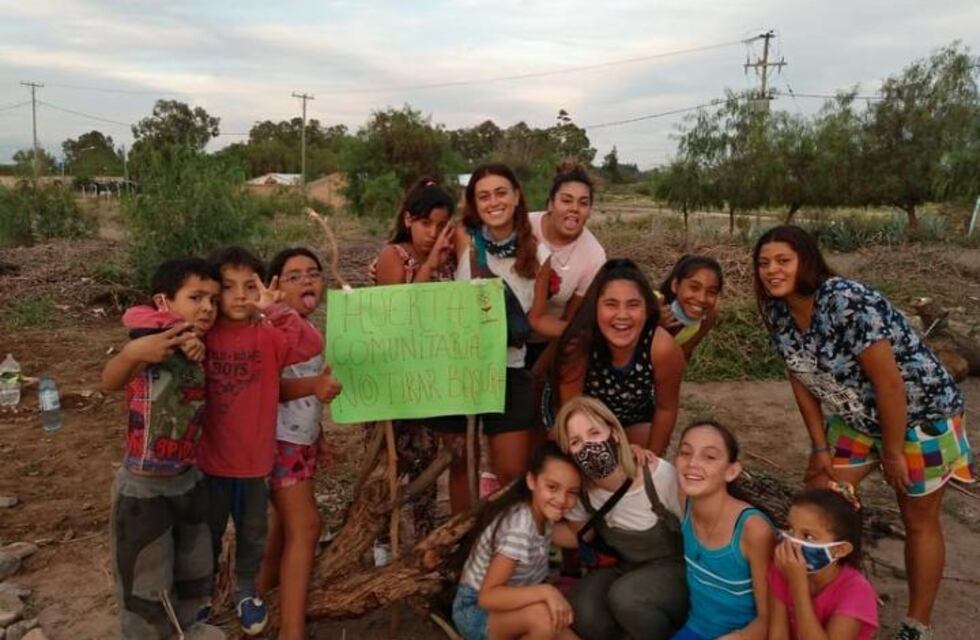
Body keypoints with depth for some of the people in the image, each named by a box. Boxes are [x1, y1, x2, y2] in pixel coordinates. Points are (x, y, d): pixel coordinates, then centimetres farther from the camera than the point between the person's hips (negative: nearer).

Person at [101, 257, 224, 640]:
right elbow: (110, 381, -38)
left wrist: (199, 352, -15)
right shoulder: (153, 341, -21)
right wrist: (132, 353, -61)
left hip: (188, 480, 7)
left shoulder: (196, 345, 0)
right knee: (147, 588, 10)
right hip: (143, 488, -7)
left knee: (196, 573, 24)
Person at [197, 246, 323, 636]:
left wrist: (275, 310, -35)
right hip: (210, 458, 0)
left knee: (252, 534, 21)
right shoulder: (201, 334, -8)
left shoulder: (269, 336, -11)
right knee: (207, 533, 21)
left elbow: (312, 346, -26)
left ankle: (246, 592, 46)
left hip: (256, 459, 1)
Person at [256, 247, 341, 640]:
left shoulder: (314, 330, 8)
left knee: (286, 521, 18)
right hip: (278, 439, -8)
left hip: (303, 439, 8)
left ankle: (263, 590, 36)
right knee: (305, 525, -12)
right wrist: (313, 386, -44)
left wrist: (319, 436, 24)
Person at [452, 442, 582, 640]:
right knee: (542, 617, -33)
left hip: (506, 607, 7)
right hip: (476, 612, -7)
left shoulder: (543, 513, -6)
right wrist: (545, 591, -43)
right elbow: (488, 596, -33)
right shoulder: (519, 526, -29)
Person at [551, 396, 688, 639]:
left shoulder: (659, 474, -26)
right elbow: (579, 535, 6)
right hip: (622, 567, 4)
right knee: (582, 614, -26)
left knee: (624, 597, -33)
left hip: (674, 568, -3)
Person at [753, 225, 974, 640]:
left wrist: (892, 452, -18)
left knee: (919, 521, 10)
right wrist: (820, 447, 0)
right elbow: (802, 379, 0)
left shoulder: (847, 302, -32)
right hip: (857, 417, 7)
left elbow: (888, 381, -28)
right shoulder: (778, 312, -9)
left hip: (919, 413, -7)